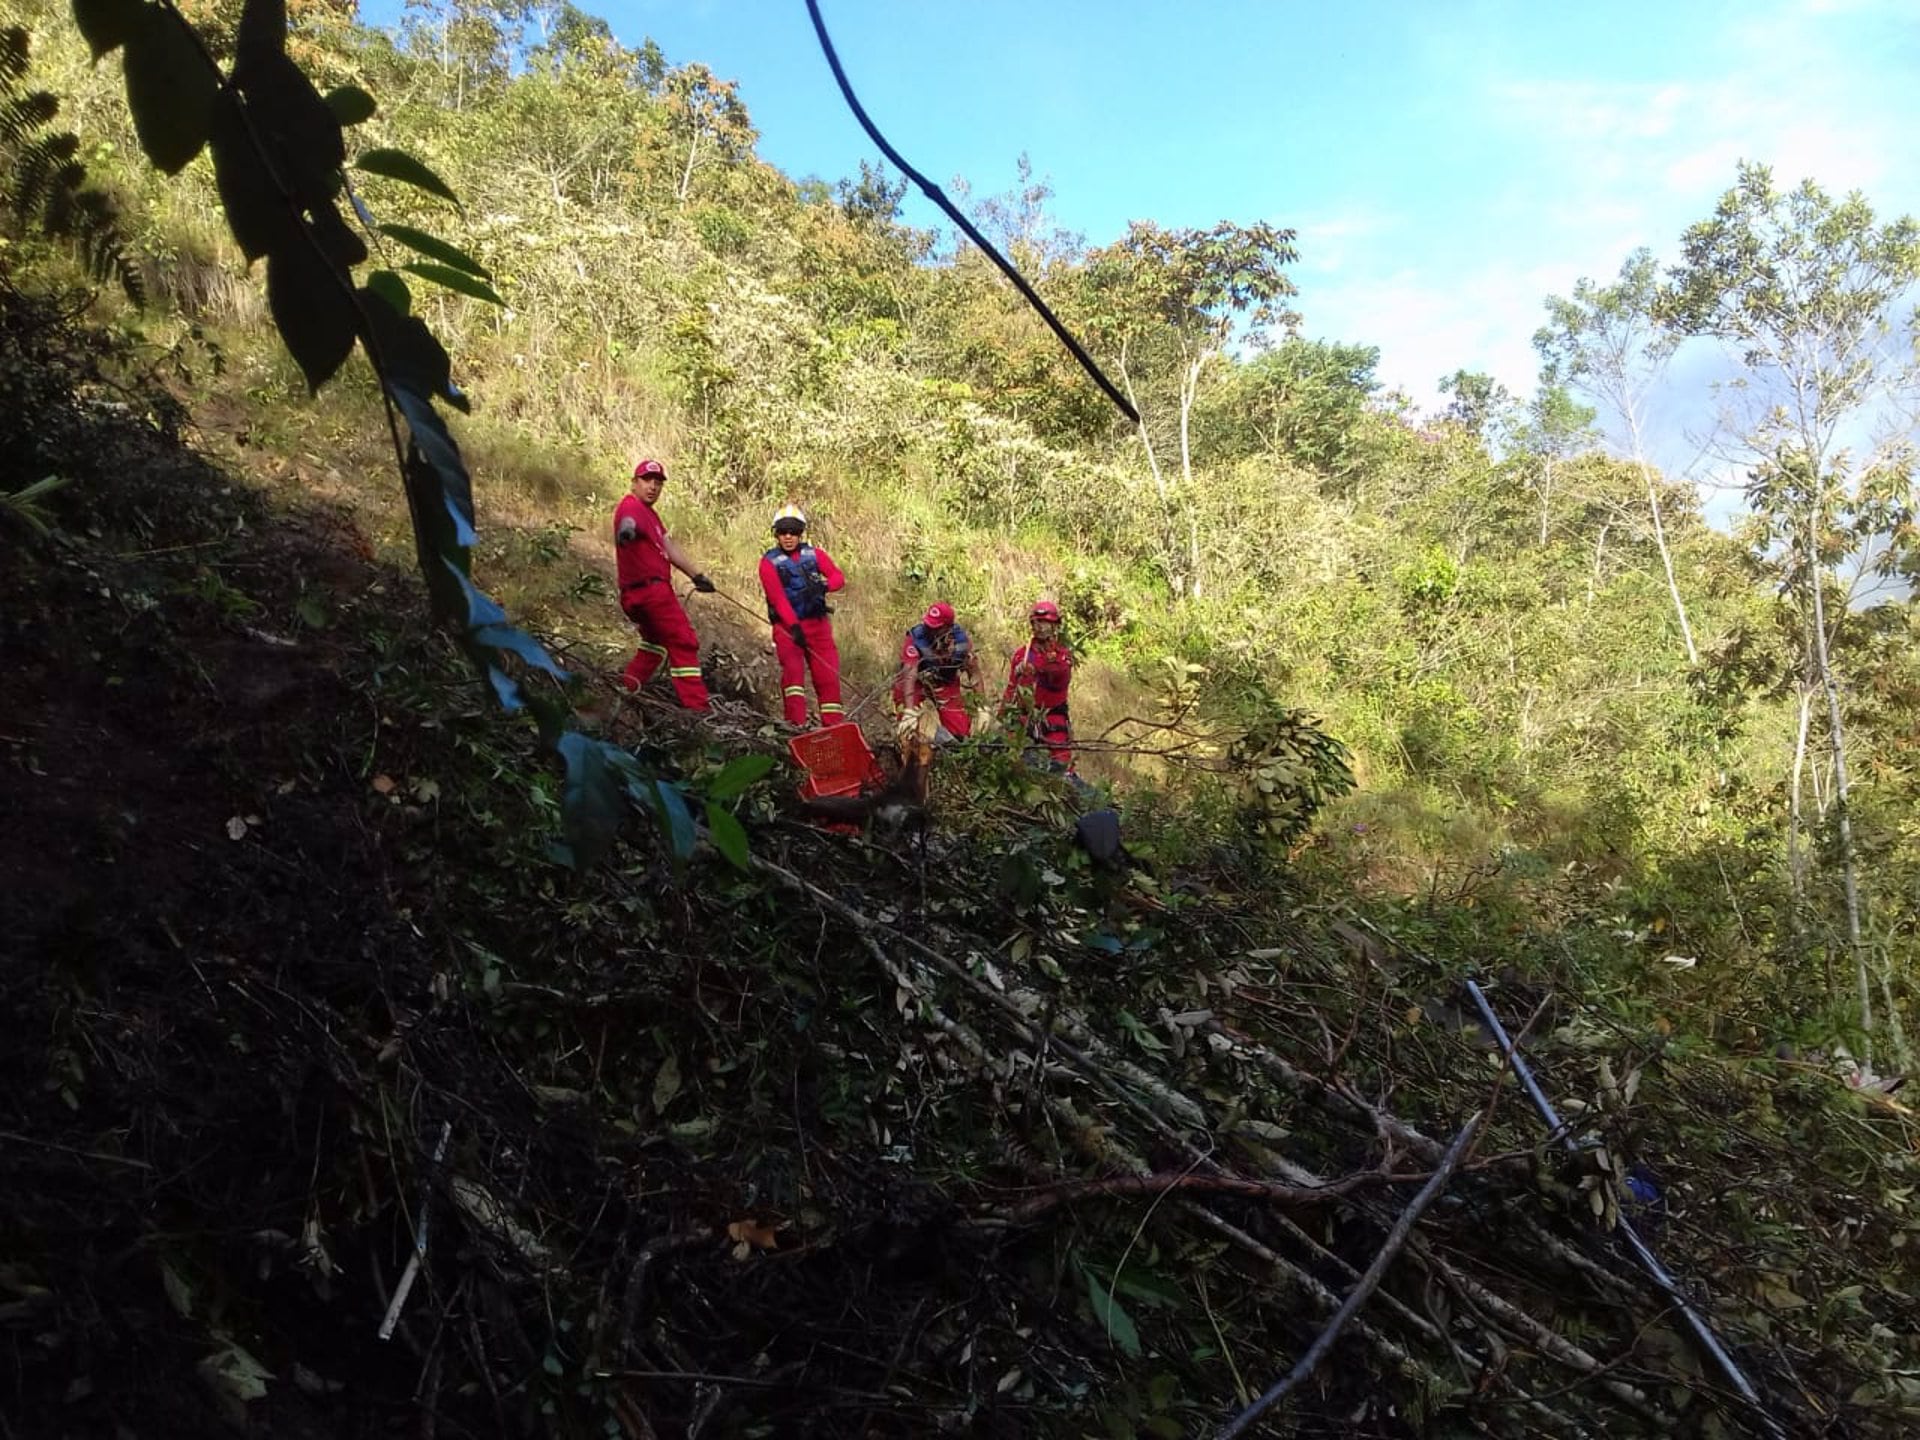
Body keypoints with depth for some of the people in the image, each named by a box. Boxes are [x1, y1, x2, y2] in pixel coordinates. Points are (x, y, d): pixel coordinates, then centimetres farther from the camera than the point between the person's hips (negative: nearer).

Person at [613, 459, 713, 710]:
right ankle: (697, 707, -12)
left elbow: (669, 547, 20)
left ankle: (625, 689, 27)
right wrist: (626, 529, -59)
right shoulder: (631, 506, -10)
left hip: (641, 593, 11)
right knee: (683, 643, -9)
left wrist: (697, 575, 15)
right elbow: (628, 520, -35)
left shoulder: (649, 512, 22)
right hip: (650, 588, -11)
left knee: (657, 642, 27)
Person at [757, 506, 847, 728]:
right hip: (787, 625, -3)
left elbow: (838, 576, -2)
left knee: (827, 673, -1)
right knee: (792, 668, -20)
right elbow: (778, 598, -13)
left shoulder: (814, 554, 7)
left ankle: (833, 723, 6)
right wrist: (794, 626, -26)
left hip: (817, 623, 3)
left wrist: (824, 586, -26)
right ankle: (796, 724, -24)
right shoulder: (769, 562, -3)